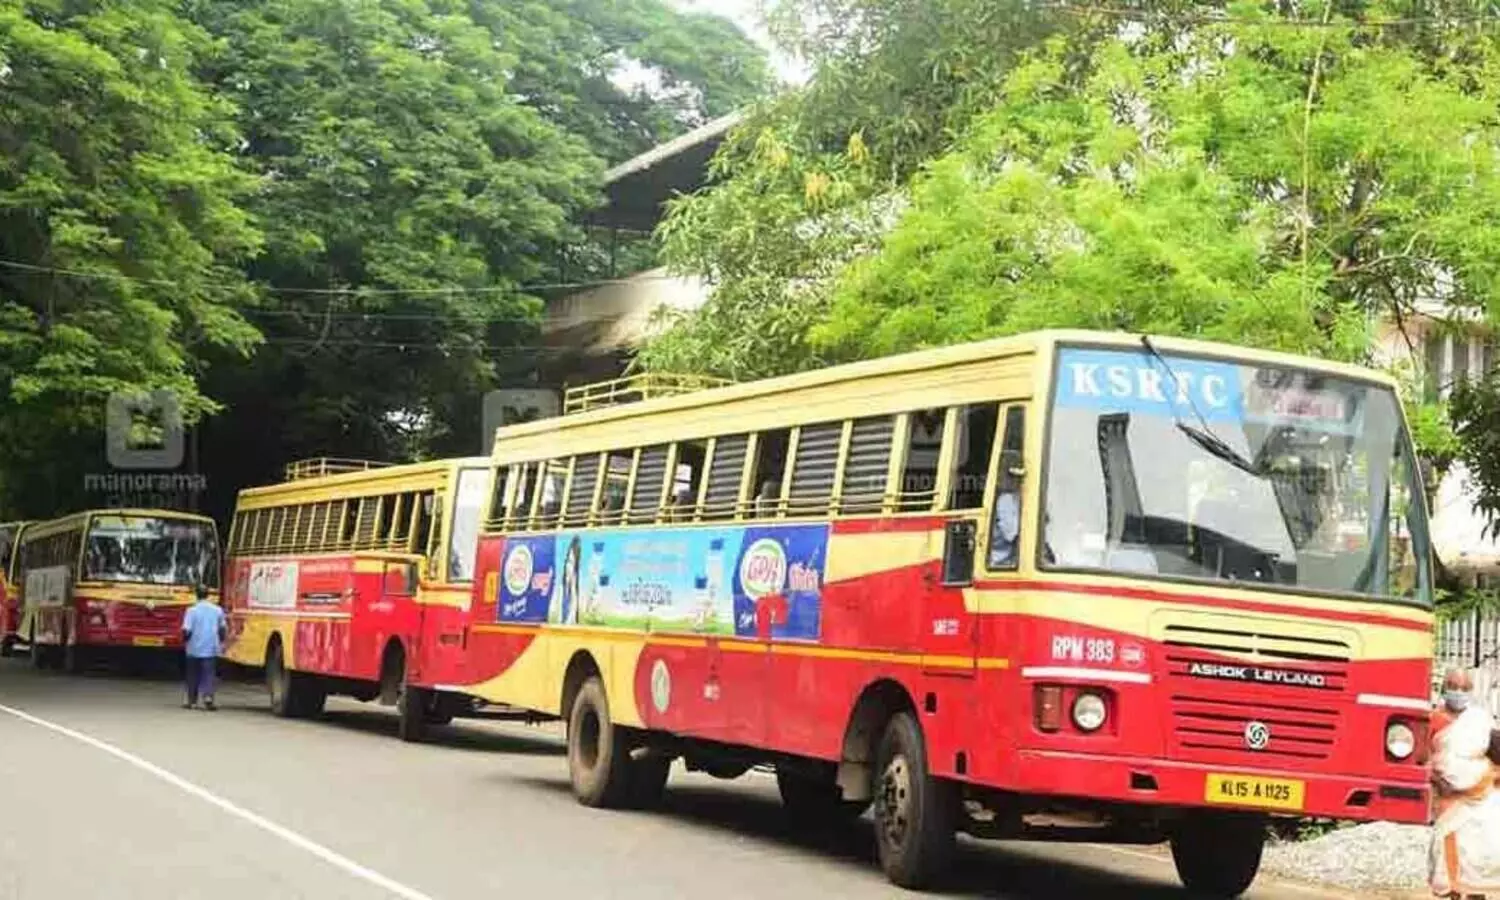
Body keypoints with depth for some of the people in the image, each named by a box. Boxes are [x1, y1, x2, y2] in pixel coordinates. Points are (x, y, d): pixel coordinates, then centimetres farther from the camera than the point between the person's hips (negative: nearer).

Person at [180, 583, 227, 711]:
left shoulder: (192, 610, -9)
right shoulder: (217, 610, 1)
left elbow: (186, 630, -13)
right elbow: (223, 628, 7)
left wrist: (185, 642, 5)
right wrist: (221, 642, 21)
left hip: (194, 649, -1)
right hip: (211, 649, 1)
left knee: (193, 675, 13)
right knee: (208, 675, 1)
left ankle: (192, 701, 19)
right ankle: (208, 697, -18)